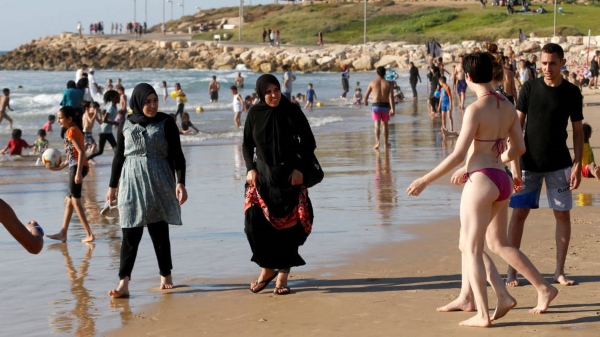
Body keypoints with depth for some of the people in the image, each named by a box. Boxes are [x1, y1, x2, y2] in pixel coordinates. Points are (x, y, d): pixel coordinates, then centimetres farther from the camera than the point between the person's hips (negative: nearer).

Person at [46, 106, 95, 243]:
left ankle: (89, 234, -12)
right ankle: (63, 234, 20)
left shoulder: (71, 131, -10)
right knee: (69, 200, 14)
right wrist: (59, 167, 23)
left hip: (77, 167, -10)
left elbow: (81, 152, -19)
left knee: (75, 200, -10)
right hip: (75, 167, 10)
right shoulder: (74, 130, 18)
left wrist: (78, 172, -26)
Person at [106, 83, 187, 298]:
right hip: (132, 184, 1)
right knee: (130, 234, -6)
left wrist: (180, 182, -10)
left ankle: (166, 276, 21)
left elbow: (177, 155, 0)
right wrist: (112, 186, 16)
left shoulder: (166, 123, 1)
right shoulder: (126, 125, 8)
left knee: (159, 231, 4)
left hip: (159, 184, -1)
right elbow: (119, 156, 15)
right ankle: (124, 283, -13)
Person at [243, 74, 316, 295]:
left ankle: (283, 275, 9)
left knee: (288, 225, -2)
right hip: (262, 175, 2)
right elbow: (247, 144, 10)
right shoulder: (255, 114, -1)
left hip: (290, 176, -2)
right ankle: (267, 269, 12)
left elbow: (308, 142, -1)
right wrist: (250, 168, -3)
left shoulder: (292, 112, -7)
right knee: (255, 223, -8)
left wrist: (299, 168, -10)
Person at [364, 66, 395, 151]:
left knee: (377, 125, -8)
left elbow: (366, 95, 6)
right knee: (385, 124, 19)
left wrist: (365, 101, 28)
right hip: (385, 106, 1)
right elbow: (391, 97, -11)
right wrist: (392, 109, -16)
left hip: (376, 106, -1)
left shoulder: (372, 83, -1)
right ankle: (385, 143, 29)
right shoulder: (388, 84, -1)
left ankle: (377, 142, -28)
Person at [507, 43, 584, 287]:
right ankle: (512, 271, 6)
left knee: (563, 214, 2)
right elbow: (517, 125, 2)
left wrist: (578, 165, -2)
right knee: (519, 213, -2)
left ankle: (559, 271, 12)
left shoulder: (572, 93, 0)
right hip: (529, 162, -1)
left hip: (559, 164, 1)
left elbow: (578, 131, 5)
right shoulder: (529, 88, -1)